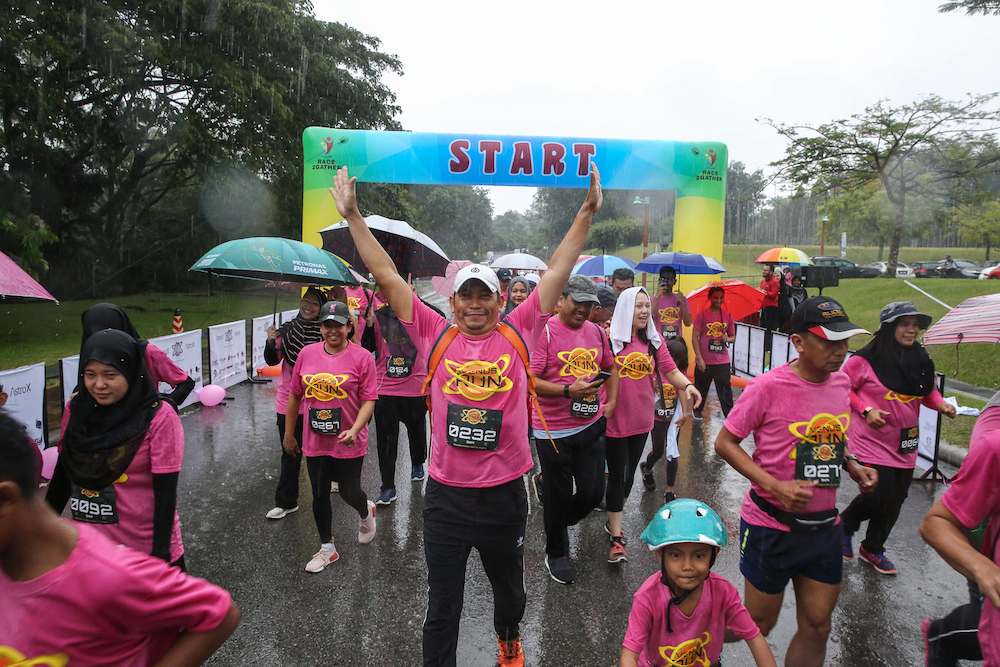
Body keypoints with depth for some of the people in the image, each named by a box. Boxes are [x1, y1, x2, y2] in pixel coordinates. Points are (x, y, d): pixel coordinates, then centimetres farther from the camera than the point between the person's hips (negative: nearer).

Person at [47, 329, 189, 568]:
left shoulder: (159, 418, -18)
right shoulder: (75, 410, -3)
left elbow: (166, 492, -16)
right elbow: (62, 473, 9)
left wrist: (161, 552, -16)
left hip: (146, 547, -4)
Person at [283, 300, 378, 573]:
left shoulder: (362, 357, -10)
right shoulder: (307, 353, 1)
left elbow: (368, 400, -11)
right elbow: (295, 395, 9)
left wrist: (354, 430, -24)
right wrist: (289, 433, 12)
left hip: (349, 442, -3)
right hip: (314, 441, 4)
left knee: (349, 492, 9)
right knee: (319, 496, 12)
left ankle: (366, 512, 46)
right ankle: (327, 548, 32)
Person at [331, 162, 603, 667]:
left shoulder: (517, 333, -2)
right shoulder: (436, 336, -2)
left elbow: (557, 272, -3)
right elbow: (387, 276, -2)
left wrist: (587, 213, -6)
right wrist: (353, 217, -4)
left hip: (505, 494, 2)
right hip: (446, 496, -1)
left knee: (510, 590, 25)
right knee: (442, 606, 10)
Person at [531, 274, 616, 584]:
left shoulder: (596, 331, 8)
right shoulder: (544, 332, -11)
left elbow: (610, 367, 22)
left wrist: (610, 403, 10)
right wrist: (569, 390, -24)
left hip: (591, 426, 5)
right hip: (554, 430, -5)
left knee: (593, 493, 6)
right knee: (558, 496, 8)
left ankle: (560, 523, 39)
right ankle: (556, 554, 32)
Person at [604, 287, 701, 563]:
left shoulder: (653, 340, 4)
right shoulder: (609, 338, -11)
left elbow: (670, 369, 2)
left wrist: (687, 385, -17)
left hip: (641, 418, 5)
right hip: (614, 419, -5)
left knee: (628, 473, 18)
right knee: (618, 476, -1)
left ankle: (614, 519, 38)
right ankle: (617, 538, 9)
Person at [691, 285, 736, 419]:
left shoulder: (728, 316, 8)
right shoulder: (702, 315, -3)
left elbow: (733, 336, 18)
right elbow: (694, 337, -5)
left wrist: (728, 339, -8)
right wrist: (699, 358, -11)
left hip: (722, 360, 2)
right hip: (704, 361, -2)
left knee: (725, 389, -2)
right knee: (701, 388, 11)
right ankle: (697, 410, 32)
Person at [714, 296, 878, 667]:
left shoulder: (841, 383, 1)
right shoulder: (768, 387, -19)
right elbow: (725, 443, -14)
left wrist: (853, 466, -2)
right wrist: (776, 487, -24)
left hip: (824, 526, 6)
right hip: (771, 527, -5)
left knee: (817, 629, 13)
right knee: (758, 625, 10)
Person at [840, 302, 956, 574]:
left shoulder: (921, 360, 3)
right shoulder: (866, 359, -15)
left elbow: (929, 392, 16)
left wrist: (940, 404, -4)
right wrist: (866, 410, -17)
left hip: (905, 444, 6)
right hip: (872, 439, -6)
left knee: (895, 500, 12)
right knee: (878, 493, -11)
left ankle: (873, 549, 34)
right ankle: (846, 524, 22)